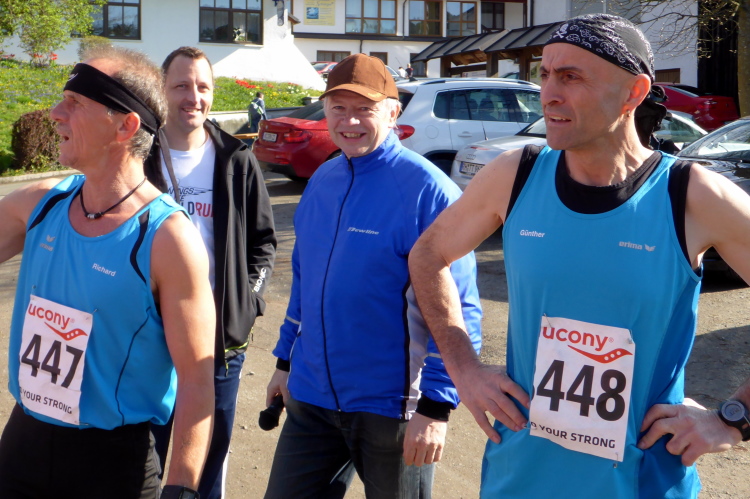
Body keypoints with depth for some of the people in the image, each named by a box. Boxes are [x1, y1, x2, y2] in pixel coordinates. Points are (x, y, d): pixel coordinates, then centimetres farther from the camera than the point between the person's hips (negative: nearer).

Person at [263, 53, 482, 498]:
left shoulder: (427, 189, -15)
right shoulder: (322, 182, 7)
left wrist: (436, 406, -19)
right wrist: (286, 360, 18)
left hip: (391, 407, -6)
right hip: (311, 396, 6)